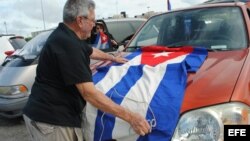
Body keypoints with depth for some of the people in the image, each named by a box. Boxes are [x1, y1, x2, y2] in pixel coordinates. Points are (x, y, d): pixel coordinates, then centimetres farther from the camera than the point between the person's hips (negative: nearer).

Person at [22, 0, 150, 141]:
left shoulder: (66, 36, 8)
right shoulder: (67, 44, -25)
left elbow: (91, 51, 28)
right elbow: (89, 93, -28)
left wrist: (113, 58, 42)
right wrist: (130, 116, -27)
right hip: (52, 119, -10)